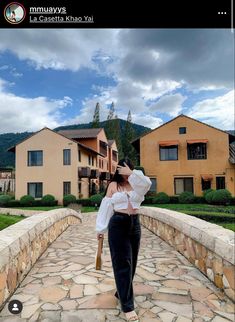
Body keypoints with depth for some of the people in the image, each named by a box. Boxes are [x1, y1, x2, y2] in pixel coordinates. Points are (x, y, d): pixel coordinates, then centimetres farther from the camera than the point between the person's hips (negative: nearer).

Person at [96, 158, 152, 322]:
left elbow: (147, 184, -18)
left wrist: (131, 174, -23)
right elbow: (106, 206, -1)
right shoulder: (113, 185, 0)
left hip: (135, 224, 4)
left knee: (131, 262, 14)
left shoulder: (136, 183, 5)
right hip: (118, 225, -4)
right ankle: (128, 305, 3)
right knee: (122, 263, -3)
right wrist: (101, 229, -1)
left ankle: (121, 293, 36)